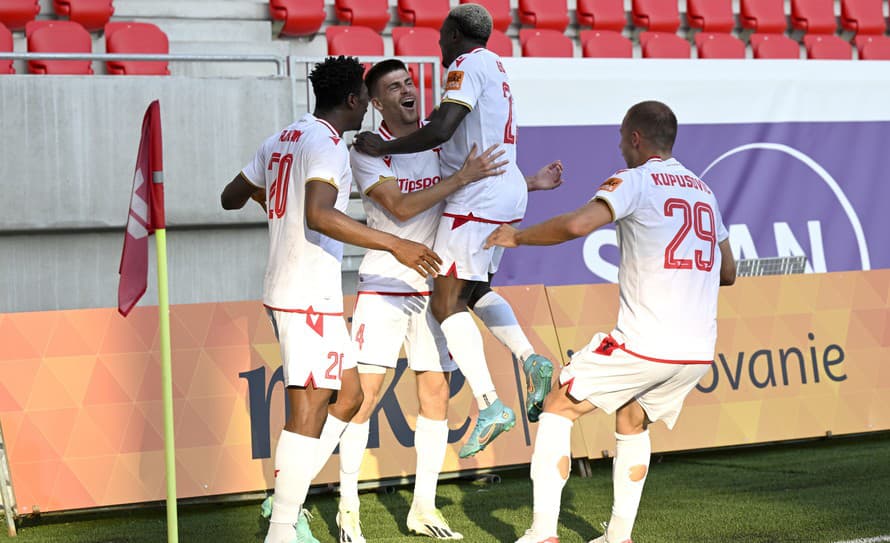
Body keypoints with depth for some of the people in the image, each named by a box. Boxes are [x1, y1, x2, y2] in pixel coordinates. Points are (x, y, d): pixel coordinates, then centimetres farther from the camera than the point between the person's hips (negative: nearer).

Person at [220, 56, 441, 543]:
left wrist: (263, 192, 47)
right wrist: (394, 244, -29)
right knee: (308, 409, -8)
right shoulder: (327, 145, -13)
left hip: (287, 292, 10)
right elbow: (319, 216, -30)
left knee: (349, 395, 15)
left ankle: (287, 499, 14)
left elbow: (231, 197, 25)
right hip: (309, 297, -10)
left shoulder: (282, 140, 15)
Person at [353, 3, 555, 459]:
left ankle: (490, 405, -17)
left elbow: (440, 131, -23)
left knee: (446, 303, -9)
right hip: (509, 192, 10)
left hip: (479, 196, -10)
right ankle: (531, 360, 8)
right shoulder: (493, 66, 18)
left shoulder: (469, 65, -11)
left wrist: (384, 148, -12)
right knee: (474, 289, 24)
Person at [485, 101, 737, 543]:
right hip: (699, 351, 7)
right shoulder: (702, 189, 17)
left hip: (645, 342, -7)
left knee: (557, 408, 8)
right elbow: (727, 271, 25)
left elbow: (576, 224, -21)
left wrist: (517, 237, -7)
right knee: (631, 423, 28)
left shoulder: (636, 181, -4)